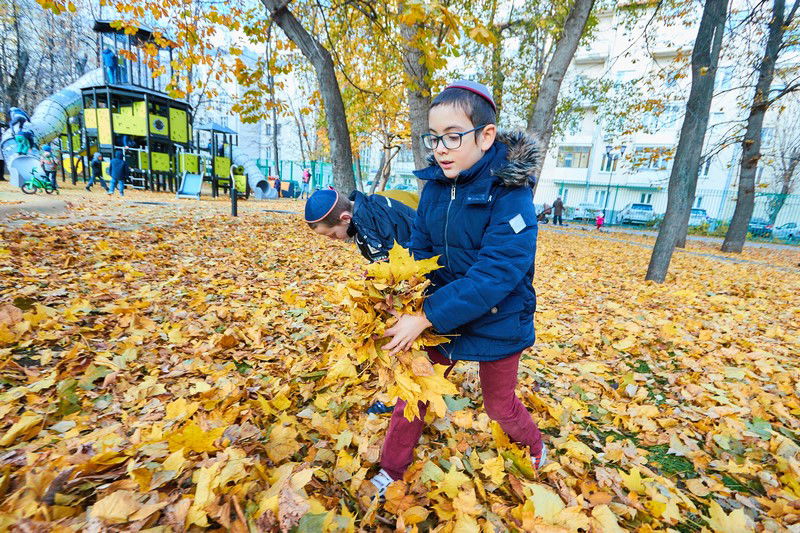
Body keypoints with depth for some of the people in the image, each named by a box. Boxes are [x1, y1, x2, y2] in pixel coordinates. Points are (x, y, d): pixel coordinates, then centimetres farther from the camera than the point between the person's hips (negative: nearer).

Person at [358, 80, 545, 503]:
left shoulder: (511, 194, -22)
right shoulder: (434, 186, -4)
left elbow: (495, 274, -28)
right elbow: (421, 252, 0)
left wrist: (427, 317, -29)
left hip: (496, 323, -4)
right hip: (441, 316, 5)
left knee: (499, 404, 18)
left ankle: (535, 447, 52)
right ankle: (391, 471, 36)